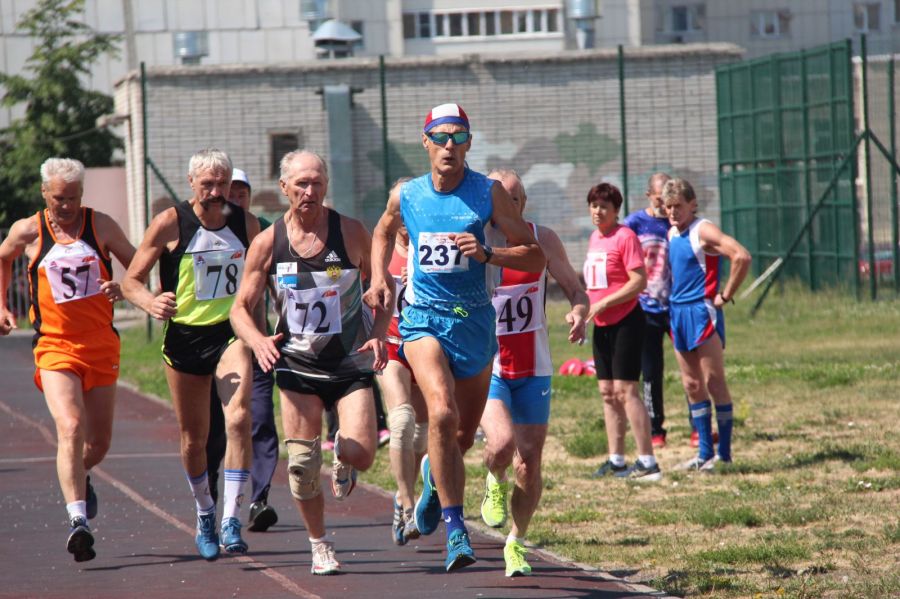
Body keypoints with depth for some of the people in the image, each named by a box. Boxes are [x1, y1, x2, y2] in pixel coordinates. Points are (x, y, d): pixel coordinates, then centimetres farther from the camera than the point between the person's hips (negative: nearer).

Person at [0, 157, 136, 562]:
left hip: (101, 344, 3)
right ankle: (78, 521, -29)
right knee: (70, 427, -23)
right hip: (55, 347, -2)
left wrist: (124, 288, -10)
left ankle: (80, 476, 47)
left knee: (99, 441, 11)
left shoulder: (101, 226, 2)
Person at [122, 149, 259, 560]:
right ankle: (204, 515, 34)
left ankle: (231, 519, -20)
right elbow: (131, 280, -4)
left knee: (239, 419, -21)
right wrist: (150, 302, -25)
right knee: (194, 437, 9)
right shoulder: (170, 224, -7)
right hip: (184, 337, -1)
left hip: (232, 333, 1)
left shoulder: (246, 224, 2)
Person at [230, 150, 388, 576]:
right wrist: (258, 341, -19)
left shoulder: (351, 233, -4)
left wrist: (378, 335, -13)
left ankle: (341, 455, 21)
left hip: (351, 362, -1)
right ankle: (319, 547, 15)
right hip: (297, 364, 1)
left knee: (360, 454, -17)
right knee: (302, 464, -5)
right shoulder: (267, 243, -3)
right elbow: (241, 307, 2)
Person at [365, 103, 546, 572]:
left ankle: (436, 475, 49)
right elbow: (383, 233, 26)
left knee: (464, 434, 12)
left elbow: (535, 256, -5)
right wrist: (378, 277, 11)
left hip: (475, 321, 1)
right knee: (442, 412, -26)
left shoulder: (489, 193, -5)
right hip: (423, 318, -1)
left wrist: (486, 255, -20)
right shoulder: (406, 196, 2)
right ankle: (455, 529, -22)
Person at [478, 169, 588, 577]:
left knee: (529, 462, 4)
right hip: (485, 366, -3)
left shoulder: (542, 241, -2)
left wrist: (579, 311, -16)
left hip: (533, 370, 3)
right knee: (502, 442, -25)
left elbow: (574, 288, 6)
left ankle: (516, 542, 25)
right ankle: (495, 482, 11)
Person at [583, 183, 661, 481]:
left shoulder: (625, 237, -12)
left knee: (625, 390, -11)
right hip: (602, 324, 8)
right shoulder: (595, 238, 14)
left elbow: (639, 281, -18)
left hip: (626, 322, -8)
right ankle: (616, 461, 14)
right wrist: (584, 309, 12)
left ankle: (647, 461, -10)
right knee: (607, 392, 8)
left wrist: (603, 304, -19)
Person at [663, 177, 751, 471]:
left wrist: (725, 296, -17)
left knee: (714, 382, -5)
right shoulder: (672, 233, 13)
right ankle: (705, 452, 13)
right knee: (692, 385, 9)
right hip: (678, 311, 8)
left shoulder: (703, 231, -11)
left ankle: (723, 453, -3)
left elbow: (742, 256, -23)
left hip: (701, 311, -8)